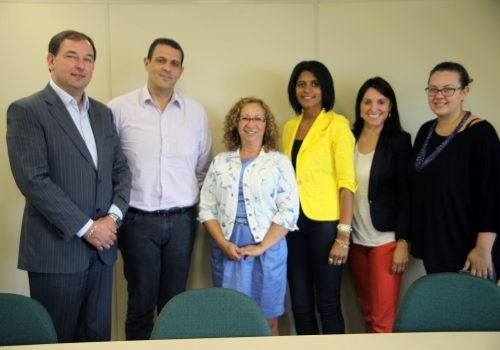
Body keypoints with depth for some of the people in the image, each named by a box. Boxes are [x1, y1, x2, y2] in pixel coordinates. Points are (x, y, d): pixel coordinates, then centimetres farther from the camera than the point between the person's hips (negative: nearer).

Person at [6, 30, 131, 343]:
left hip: (101, 247, 6)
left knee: (98, 337, 14)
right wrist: (86, 227, -15)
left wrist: (112, 217, -5)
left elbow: (121, 169, 12)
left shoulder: (103, 112, 13)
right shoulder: (26, 111, -7)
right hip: (56, 249, -5)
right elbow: (33, 180, -16)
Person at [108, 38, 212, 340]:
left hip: (182, 219, 2)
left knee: (175, 301, 12)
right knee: (141, 302, 9)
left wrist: (197, 203, 7)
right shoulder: (120, 108, -4)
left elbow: (204, 167, 12)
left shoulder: (196, 111, 5)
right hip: (138, 220, -2)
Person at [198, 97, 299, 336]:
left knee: (267, 321, 6)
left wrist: (260, 247, -13)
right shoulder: (220, 162, 9)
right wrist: (223, 244, -8)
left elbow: (288, 211, -6)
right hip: (226, 250, 2)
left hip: (267, 250, -2)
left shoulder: (280, 162, 1)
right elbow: (207, 208, 5)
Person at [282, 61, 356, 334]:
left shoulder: (337, 124, -6)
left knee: (327, 303, 3)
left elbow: (346, 182, -11)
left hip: (324, 222, -5)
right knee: (300, 304, 12)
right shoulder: (289, 127, 12)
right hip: (294, 222, 6)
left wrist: (344, 234, -17)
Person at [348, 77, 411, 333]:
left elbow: (405, 194, -7)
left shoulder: (399, 140, -4)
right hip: (356, 238, 4)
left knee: (382, 318, -2)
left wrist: (403, 241, -12)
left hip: (386, 239, -4)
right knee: (367, 313, 11)